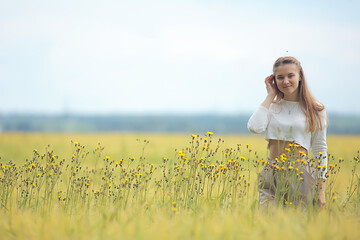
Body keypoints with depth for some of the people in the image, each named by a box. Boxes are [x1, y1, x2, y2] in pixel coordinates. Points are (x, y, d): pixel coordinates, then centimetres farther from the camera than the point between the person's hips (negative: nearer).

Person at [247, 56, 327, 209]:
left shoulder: (315, 110, 3)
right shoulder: (271, 106, 8)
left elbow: (320, 150, 5)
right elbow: (254, 127, -13)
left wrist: (321, 191, 1)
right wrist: (270, 96, -3)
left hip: (301, 178, -1)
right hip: (271, 178, 1)